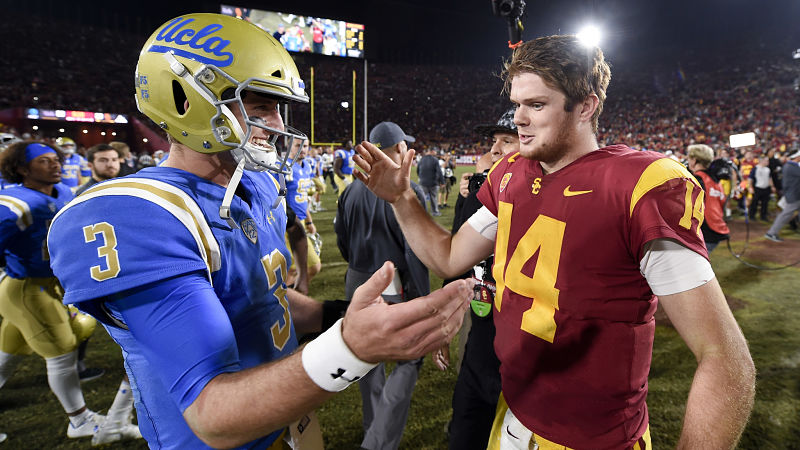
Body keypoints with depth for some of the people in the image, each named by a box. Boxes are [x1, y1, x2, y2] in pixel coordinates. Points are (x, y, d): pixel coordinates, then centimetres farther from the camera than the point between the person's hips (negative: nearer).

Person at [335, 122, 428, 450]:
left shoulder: (352, 191, 2)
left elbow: (342, 241, 11)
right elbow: (415, 253, -17)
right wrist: (424, 300, -9)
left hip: (357, 283, 7)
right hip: (395, 288, -6)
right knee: (408, 360, 8)